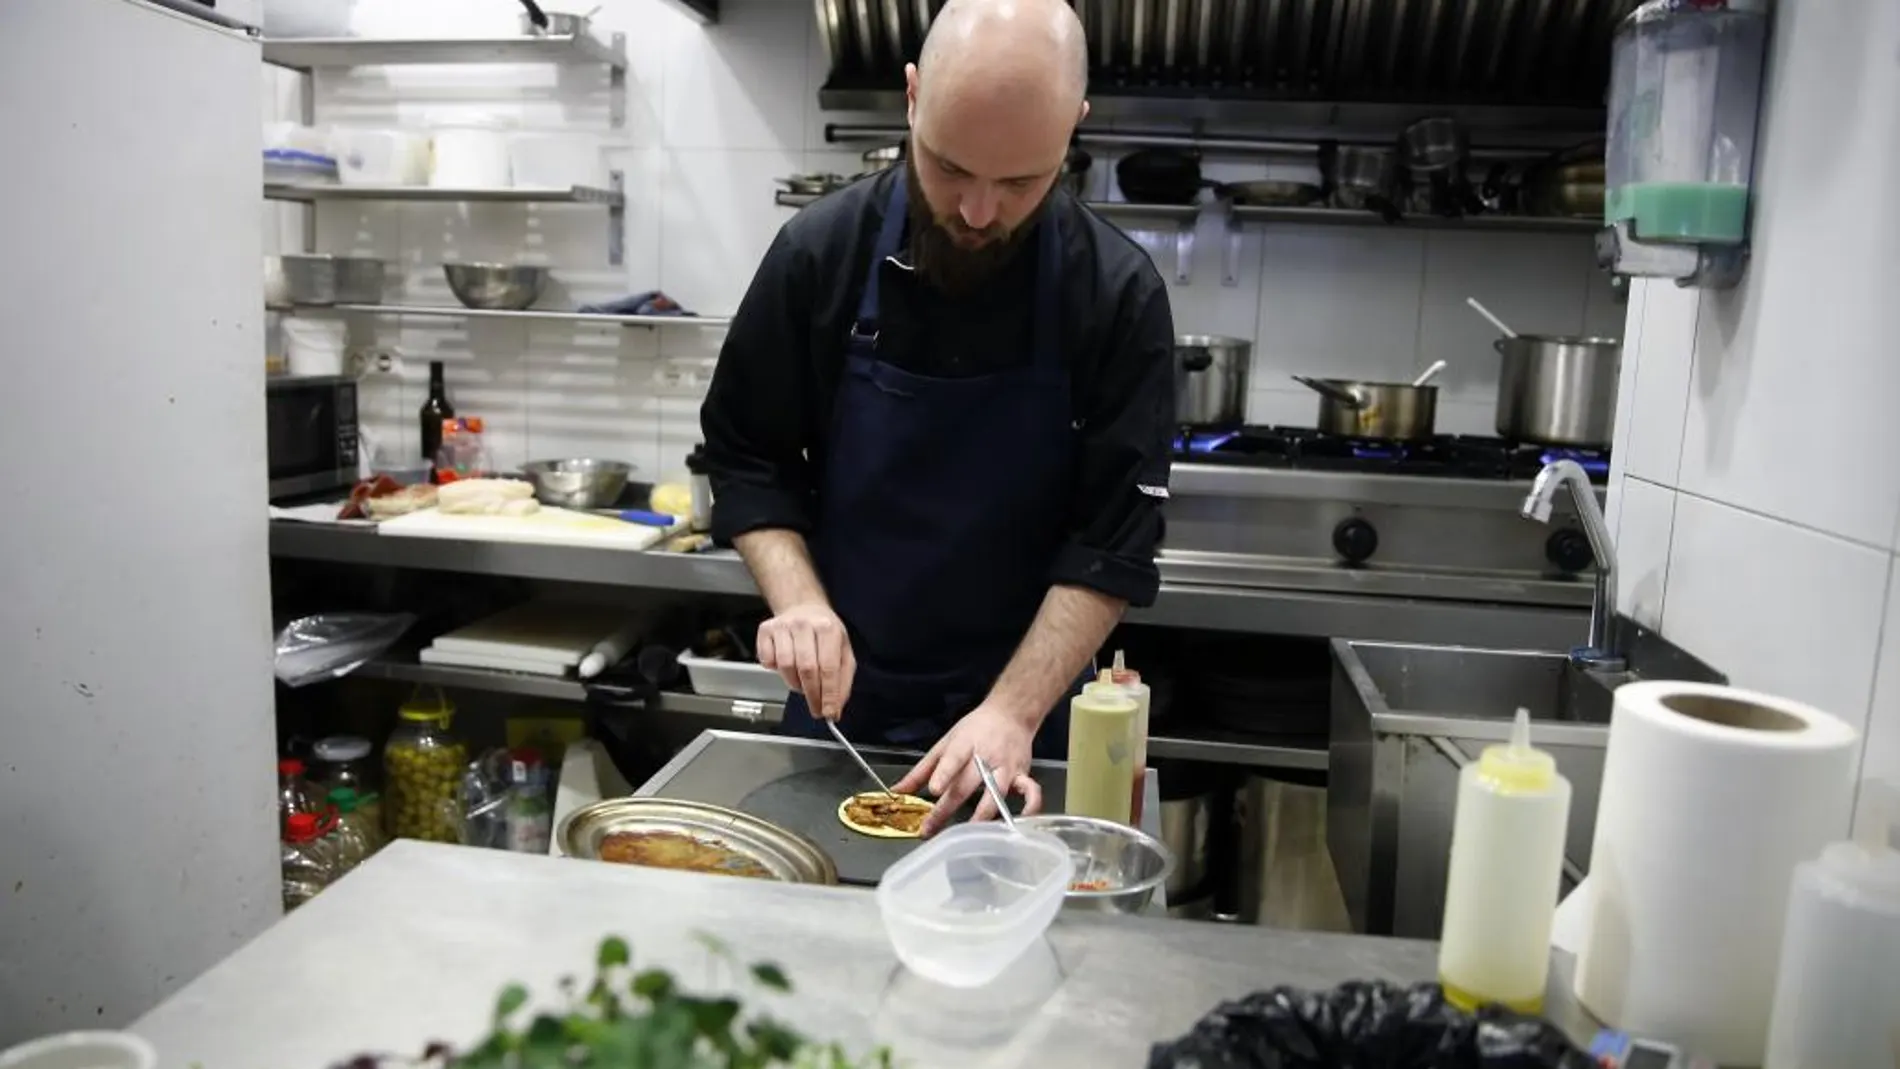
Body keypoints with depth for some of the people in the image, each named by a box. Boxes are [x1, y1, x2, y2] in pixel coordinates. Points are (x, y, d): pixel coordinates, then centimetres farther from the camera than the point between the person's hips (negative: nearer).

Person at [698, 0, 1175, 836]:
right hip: (840, 692, 2)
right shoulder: (821, 250, -11)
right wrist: (800, 602, -18)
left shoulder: (1119, 296, -15)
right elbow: (748, 456, -3)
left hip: (1016, 708, -1)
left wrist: (1014, 711, -24)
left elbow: (1114, 539, -15)